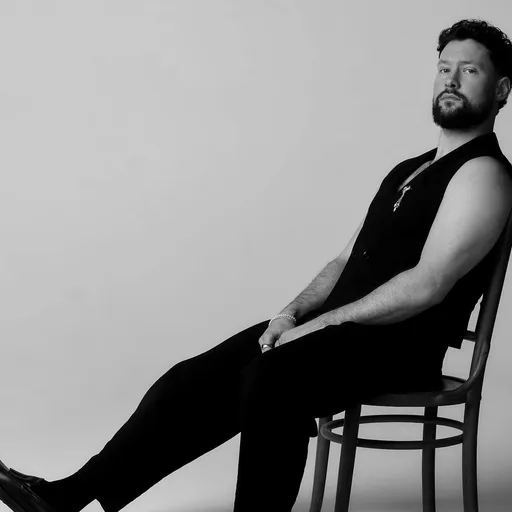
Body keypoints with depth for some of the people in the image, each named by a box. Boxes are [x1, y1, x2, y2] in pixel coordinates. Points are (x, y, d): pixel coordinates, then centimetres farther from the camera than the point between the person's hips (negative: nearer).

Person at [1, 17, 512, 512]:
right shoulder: (407, 171, 23)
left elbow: (426, 286, -17)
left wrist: (316, 324, -15)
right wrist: (293, 313, 2)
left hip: (398, 345, -7)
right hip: (337, 328, 8)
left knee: (272, 379, -33)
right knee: (199, 377, -9)